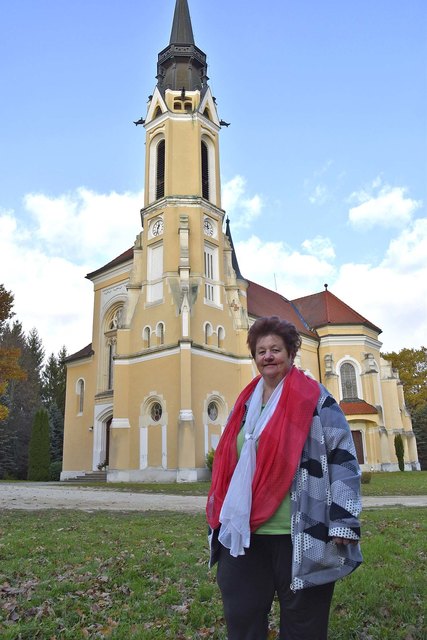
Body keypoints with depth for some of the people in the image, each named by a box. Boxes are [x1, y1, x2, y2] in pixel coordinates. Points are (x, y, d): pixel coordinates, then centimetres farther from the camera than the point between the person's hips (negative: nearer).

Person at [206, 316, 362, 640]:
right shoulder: (246, 403, 12)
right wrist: (220, 518, 19)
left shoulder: (315, 398, -5)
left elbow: (343, 457, -9)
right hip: (246, 533, 6)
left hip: (300, 535, -5)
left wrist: (343, 521, -14)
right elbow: (228, 463, 18)